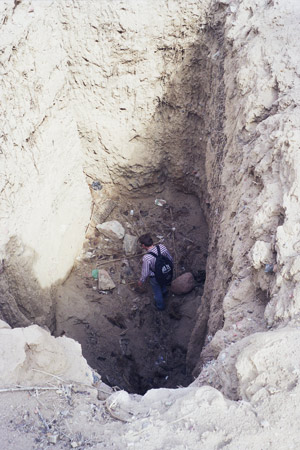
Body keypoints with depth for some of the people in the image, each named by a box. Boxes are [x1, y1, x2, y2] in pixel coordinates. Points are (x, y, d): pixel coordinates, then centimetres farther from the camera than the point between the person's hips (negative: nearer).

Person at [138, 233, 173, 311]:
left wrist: (141, 281, -4)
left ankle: (160, 306, 56)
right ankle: (164, 292, 72)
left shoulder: (146, 258, -40)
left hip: (155, 278, -4)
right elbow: (170, 259, -9)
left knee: (157, 292, 28)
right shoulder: (162, 247, -27)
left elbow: (145, 273, -25)